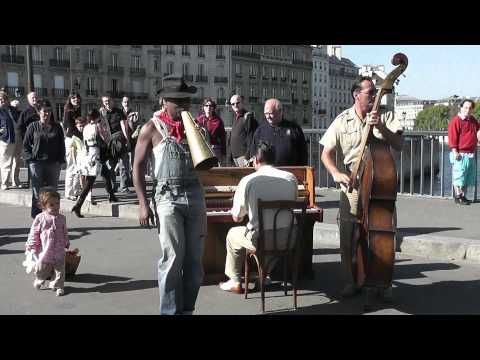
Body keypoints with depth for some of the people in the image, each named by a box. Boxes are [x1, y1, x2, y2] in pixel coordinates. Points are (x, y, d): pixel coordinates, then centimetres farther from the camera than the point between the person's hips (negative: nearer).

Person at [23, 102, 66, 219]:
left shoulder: (57, 127, 9)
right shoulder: (33, 126, 4)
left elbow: (62, 145, 11)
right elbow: (25, 145, 5)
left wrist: (60, 160, 2)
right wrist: (30, 158, -5)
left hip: (54, 164, 2)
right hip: (37, 163, -2)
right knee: (37, 193, -1)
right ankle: (36, 217, 5)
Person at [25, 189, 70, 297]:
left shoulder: (61, 218, 1)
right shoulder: (39, 218, -9)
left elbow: (65, 233, 13)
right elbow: (34, 234, -2)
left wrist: (67, 244, 18)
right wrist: (31, 246, -2)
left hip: (59, 252, 2)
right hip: (44, 251, -2)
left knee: (59, 270, 8)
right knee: (41, 269, 13)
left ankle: (57, 286, 24)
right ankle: (39, 280, 43)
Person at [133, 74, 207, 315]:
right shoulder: (152, 128, -1)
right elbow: (138, 167, -1)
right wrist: (143, 204, -8)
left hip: (195, 194, 5)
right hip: (168, 196, -4)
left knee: (194, 258, 7)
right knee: (173, 257, -5)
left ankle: (187, 309, 19)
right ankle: (171, 311, 7)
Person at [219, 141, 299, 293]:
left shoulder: (248, 181, -9)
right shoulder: (291, 178, 2)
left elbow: (237, 217, -2)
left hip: (261, 240, -4)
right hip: (288, 238, 4)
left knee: (232, 234, 26)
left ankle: (235, 282, 31)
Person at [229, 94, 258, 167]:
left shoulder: (248, 117, -8)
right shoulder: (236, 118, 18)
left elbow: (251, 138, -15)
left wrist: (247, 157, -21)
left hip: (243, 156, -8)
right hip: (235, 156, 8)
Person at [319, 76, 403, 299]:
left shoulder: (385, 117, 4)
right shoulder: (343, 121, 3)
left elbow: (398, 145, -7)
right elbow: (326, 154, 3)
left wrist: (381, 127, -20)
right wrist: (336, 173, -14)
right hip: (352, 187, 0)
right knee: (349, 238, 3)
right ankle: (351, 282, 20)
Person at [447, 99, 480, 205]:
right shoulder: (455, 121, -11)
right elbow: (452, 138, -17)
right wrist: (455, 152, -21)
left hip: (471, 154, 9)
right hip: (461, 154, -8)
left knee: (468, 177, 13)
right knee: (459, 176, -3)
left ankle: (463, 196, 21)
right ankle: (458, 197, 4)